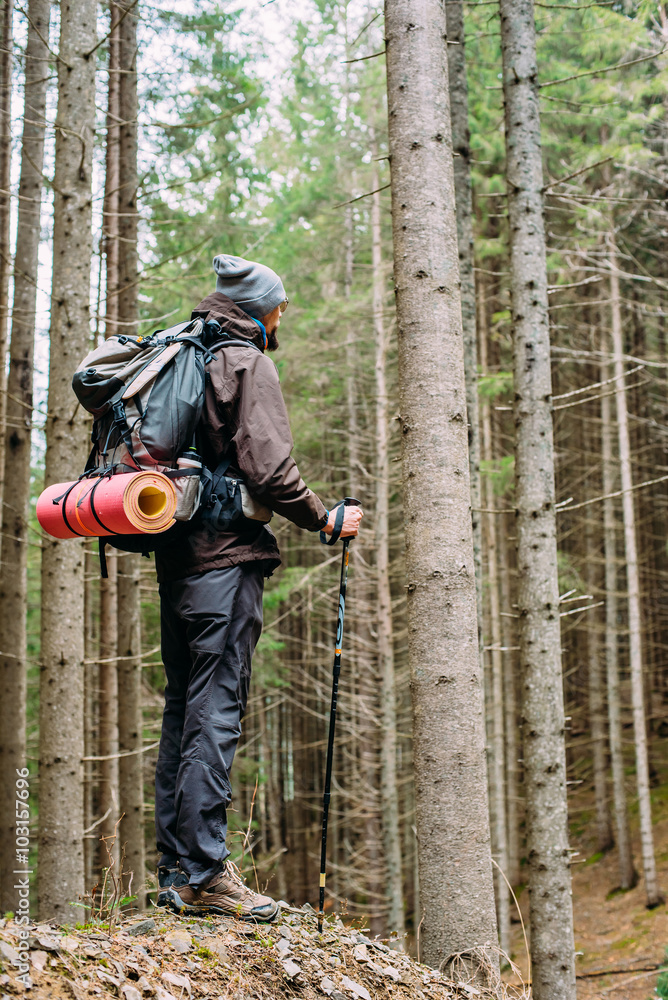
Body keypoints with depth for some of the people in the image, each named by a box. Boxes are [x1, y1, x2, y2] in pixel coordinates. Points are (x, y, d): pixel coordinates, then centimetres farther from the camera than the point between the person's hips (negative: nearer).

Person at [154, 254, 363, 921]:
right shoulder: (247, 364, -6)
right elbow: (268, 469, -15)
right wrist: (326, 521, -3)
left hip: (175, 560, 9)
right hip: (227, 555, -8)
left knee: (182, 713, 10)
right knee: (216, 715, -9)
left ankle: (175, 871, 13)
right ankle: (205, 873, -10)